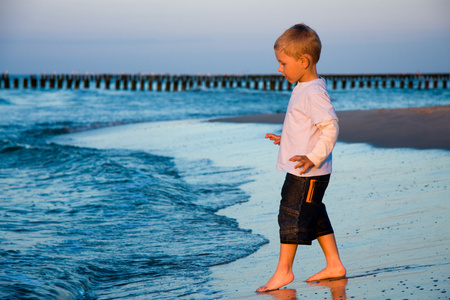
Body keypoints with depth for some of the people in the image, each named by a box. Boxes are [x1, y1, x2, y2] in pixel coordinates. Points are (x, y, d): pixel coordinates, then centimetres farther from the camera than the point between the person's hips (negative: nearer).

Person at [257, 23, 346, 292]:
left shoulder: (314, 92, -20)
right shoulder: (304, 89, 12)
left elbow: (330, 127, -26)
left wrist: (313, 158, -31)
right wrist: (285, 140, 27)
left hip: (308, 173, -10)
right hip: (304, 172, 10)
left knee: (292, 214, -3)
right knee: (314, 215, 15)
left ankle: (284, 270, 6)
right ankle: (334, 265, 23)